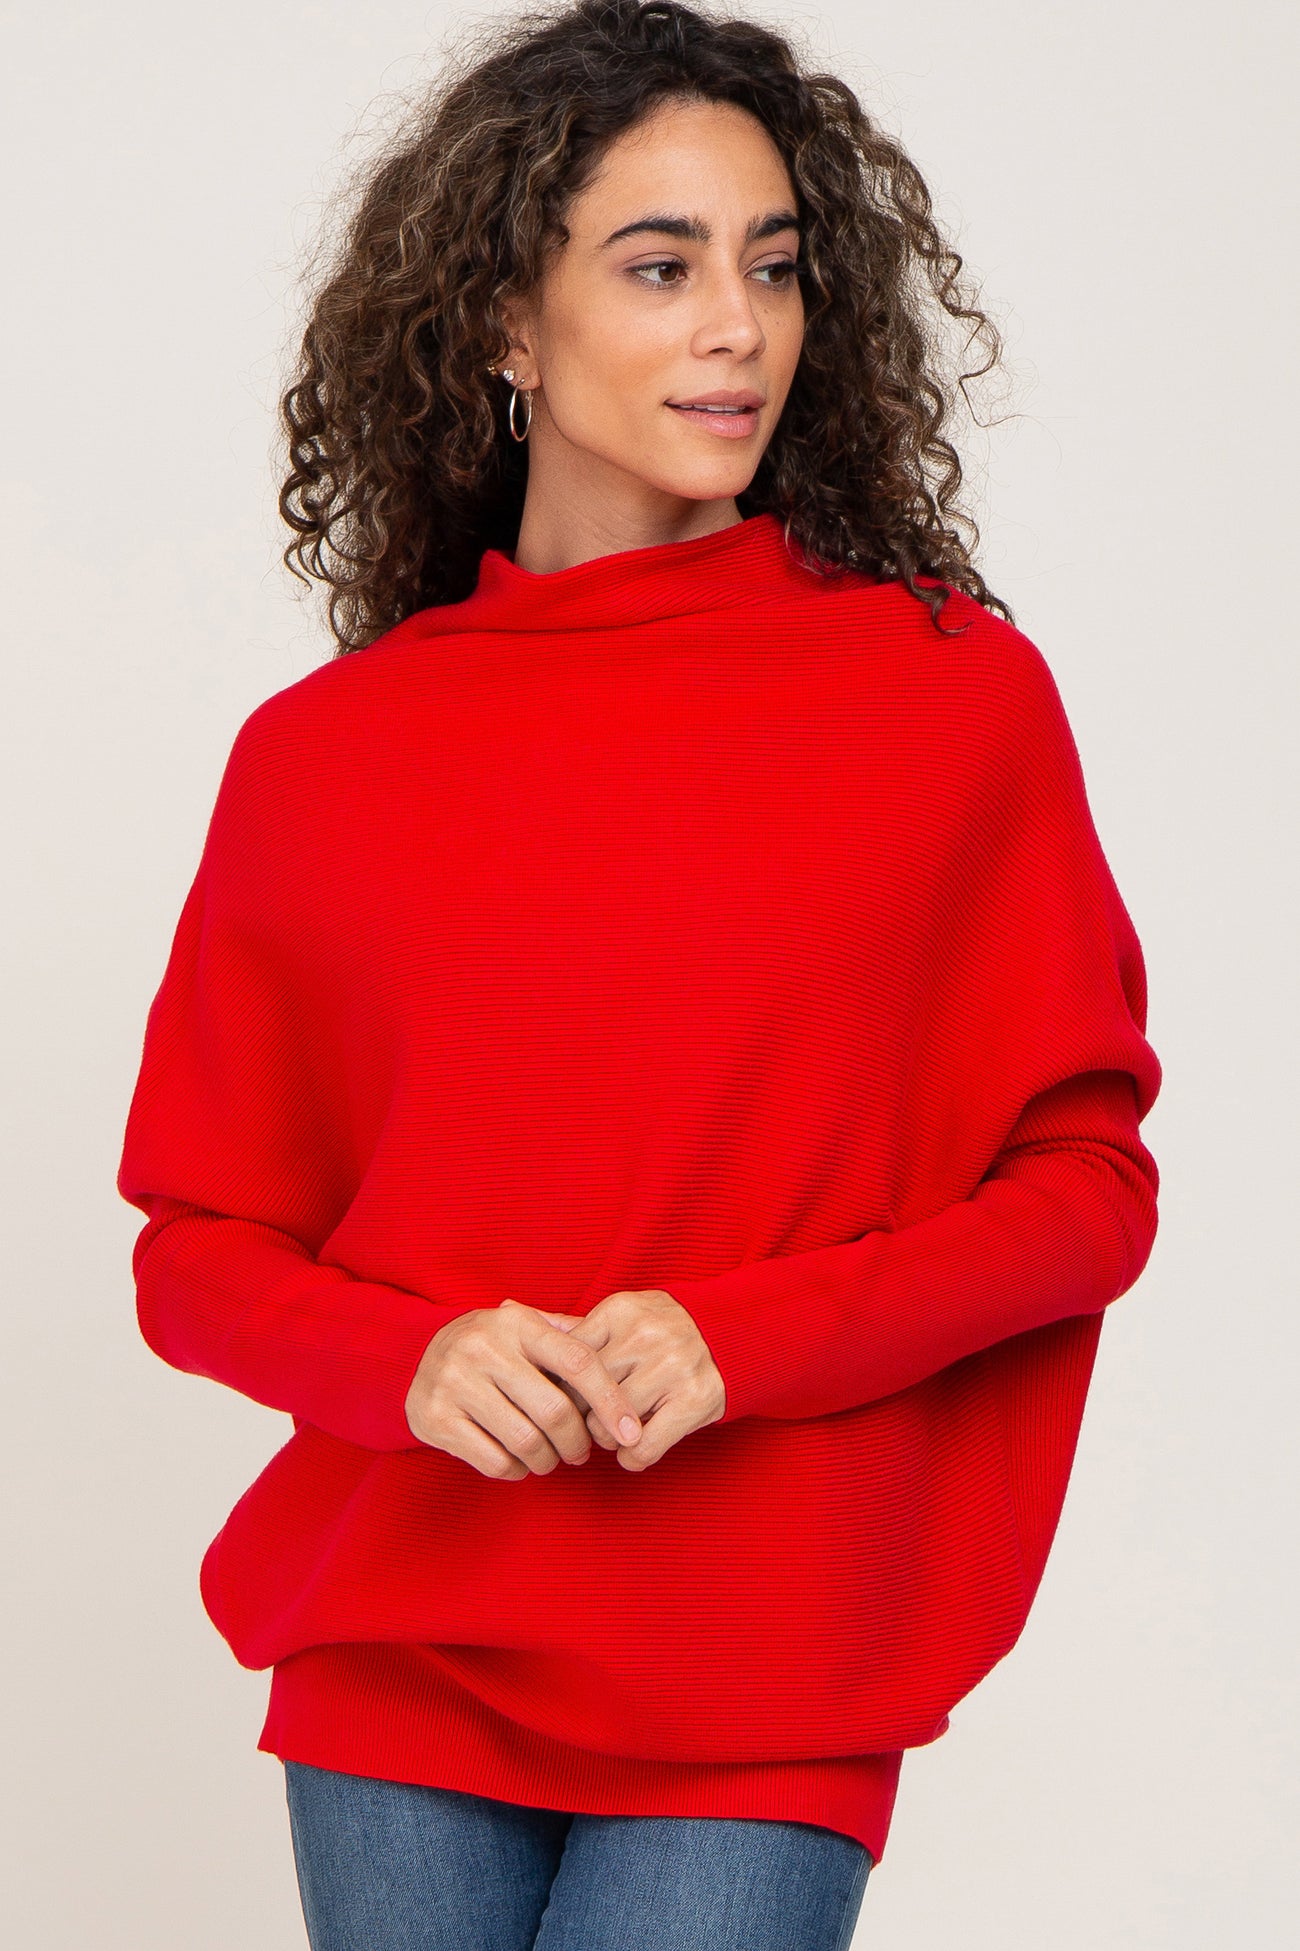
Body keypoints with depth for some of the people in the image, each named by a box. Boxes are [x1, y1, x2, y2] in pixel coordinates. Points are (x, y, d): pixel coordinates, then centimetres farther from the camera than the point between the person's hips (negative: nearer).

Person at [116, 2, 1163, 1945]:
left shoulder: (959, 695, -1)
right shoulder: (323, 759, 3)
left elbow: (1084, 1180, 1)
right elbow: (200, 1244, 8)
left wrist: (741, 1341, -13)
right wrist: (413, 1363, -12)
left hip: (768, 1702, -2)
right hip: (396, 1671, 2)